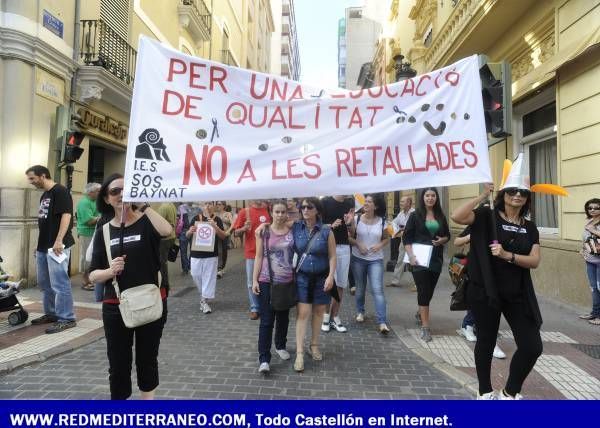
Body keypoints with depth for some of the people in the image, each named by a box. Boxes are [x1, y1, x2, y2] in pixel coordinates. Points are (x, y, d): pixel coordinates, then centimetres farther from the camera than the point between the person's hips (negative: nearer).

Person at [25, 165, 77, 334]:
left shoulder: (60, 191, -11)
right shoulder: (44, 195, 18)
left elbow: (66, 216, -19)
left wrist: (59, 241, -25)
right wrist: (39, 244, 23)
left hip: (57, 246, -10)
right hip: (43, 247, 10)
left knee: (59, 284, -8)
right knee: (45, 283, 17)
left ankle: (66, 319, -2)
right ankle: (51, 314, 29)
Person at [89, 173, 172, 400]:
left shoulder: (146, 223, -5)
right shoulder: (103, 232, 3)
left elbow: (167, 230, -30)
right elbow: (93, 275, 3)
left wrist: (143, 203, -22)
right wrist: (110, 271, -18)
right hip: (115, 308, 2)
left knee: (147, 360, 15)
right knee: (118, 365, 10)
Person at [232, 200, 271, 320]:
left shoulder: (269, 210, 2)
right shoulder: (245, 212, -1)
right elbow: (237, 232, 2)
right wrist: (244, 228, -17)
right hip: (251, 253, -1)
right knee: (252, 282, 7)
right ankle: (254, 309, 20)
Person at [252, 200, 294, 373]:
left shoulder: (293, 231, -1)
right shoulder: (264, 232, -4)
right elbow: (259, 257, -1)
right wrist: (254, 280, -5)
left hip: (287, 281, 2)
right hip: (267, 281, -2)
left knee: (283, 318, 17)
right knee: (266, 320, -2)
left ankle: (280, 346, 38)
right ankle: (264, 359, 4)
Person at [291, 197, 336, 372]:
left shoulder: (326, 231, -7)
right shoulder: (295, 227, -3)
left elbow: (332, 256, -3)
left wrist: (331, 276, -11)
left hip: (321, 277, 0)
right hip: (302, 277, 0)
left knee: (318, 311, 12)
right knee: (302, 313, -4)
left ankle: (314, 345, 32)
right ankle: (299, 353, 2)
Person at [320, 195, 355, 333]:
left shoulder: (349, 204, 9)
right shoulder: (325, 202, -3)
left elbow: (352, 232, 12)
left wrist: (349, 222, -9)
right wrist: (331, 225, -20)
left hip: (344, 248, 4)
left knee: (341, 285, 7)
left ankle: (335, 317, 17)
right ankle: (326, 315, 13)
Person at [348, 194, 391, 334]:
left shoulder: (382, 221, -3)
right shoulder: (356, 219, -4)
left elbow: (387, 238, 9)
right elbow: (349, 237, 0)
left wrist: (380, 245, -10)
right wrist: (358, 244, -18)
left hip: (376, 260, -1)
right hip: (358, 258, 1)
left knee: (377, 289, -10)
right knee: (360, 288, 13)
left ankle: (382, 322, -10)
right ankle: (360, 311, 38)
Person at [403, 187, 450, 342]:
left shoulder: (441, 216, 8)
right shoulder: (415, 215, -3)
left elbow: (447, 235, 17)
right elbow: (406, 237, -5)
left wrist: (442, 240, -7)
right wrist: (411, 256, -15)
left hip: (436, 259, 4)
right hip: (419, 259, -4)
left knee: (429, 290, 13)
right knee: (423, 291, -6)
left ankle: (420, 314, 40)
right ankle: (425, 327, -1)